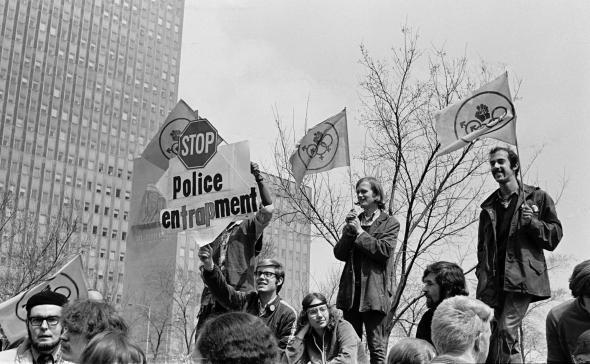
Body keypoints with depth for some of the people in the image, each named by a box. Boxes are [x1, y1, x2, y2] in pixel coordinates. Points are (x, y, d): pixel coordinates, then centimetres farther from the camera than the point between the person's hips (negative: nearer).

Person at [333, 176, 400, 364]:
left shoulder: (390, 223, 5)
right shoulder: (354, 220, 18)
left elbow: (384, 250, -11)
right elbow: (339, 254, 9)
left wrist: (359, 232, -6)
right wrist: (348, 231, -5)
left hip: (374, 290, -5)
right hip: (351, 290, 5)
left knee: (377, 346, -3)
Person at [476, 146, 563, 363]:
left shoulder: (537, 197, 9)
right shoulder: (488, 207, 19)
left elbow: (555, 236, 7)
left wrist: (532, 222, -10)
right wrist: (482, 274, 7)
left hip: (521, 278, -4)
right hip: (493, 280, 4)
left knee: (506, 331, -16)